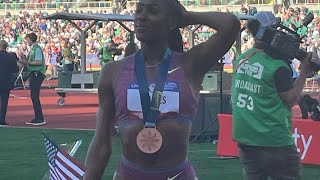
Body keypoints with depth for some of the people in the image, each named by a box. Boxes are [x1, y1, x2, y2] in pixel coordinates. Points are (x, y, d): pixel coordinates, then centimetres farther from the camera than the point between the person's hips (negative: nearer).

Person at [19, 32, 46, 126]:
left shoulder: (37, 48, -12)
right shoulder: (32, 48, 18)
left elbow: (39, 62, -20)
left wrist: (28, 62, -16)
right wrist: (25, 62, 11)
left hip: (37, 74, -10)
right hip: (33, 74, 10)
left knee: (35, 97, -11)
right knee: (34, 97, 10)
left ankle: (40, 119, -10)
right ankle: (37, 118, 14)